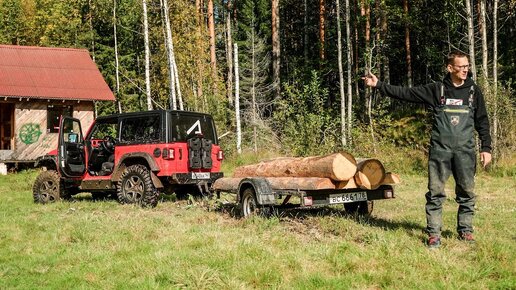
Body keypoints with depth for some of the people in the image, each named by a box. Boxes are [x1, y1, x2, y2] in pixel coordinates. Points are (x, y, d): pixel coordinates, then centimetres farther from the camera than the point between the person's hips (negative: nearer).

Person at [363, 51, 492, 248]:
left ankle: (465, 230, 18)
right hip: (440, 150, -1)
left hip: (465, 151, 1)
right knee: (435, 193, -1)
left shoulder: (473, 91, 8)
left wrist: (486, 148, 6)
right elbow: (406, 93, 2)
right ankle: (434, 233, 6)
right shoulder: (436, 90, 4)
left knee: (466, 193, 5)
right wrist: (379, 85, -5)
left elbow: (482, 121, 12)